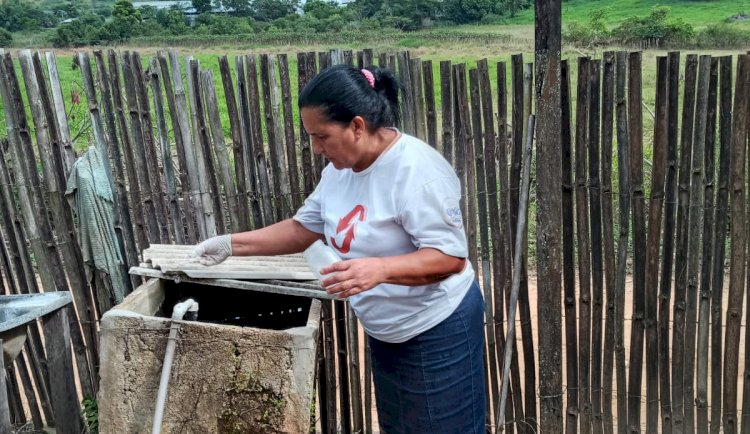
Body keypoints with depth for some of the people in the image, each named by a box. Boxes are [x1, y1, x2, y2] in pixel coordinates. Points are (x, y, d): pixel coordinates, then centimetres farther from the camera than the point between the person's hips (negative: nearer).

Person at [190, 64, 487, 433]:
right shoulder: (340, 168, 0)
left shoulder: (416, 169, -26)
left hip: (437, 333, -8)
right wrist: (232, 244, 1)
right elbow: (302, 228, 9)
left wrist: (379, 269, -41)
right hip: (386, 332, 8)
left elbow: (451, 256, -27)